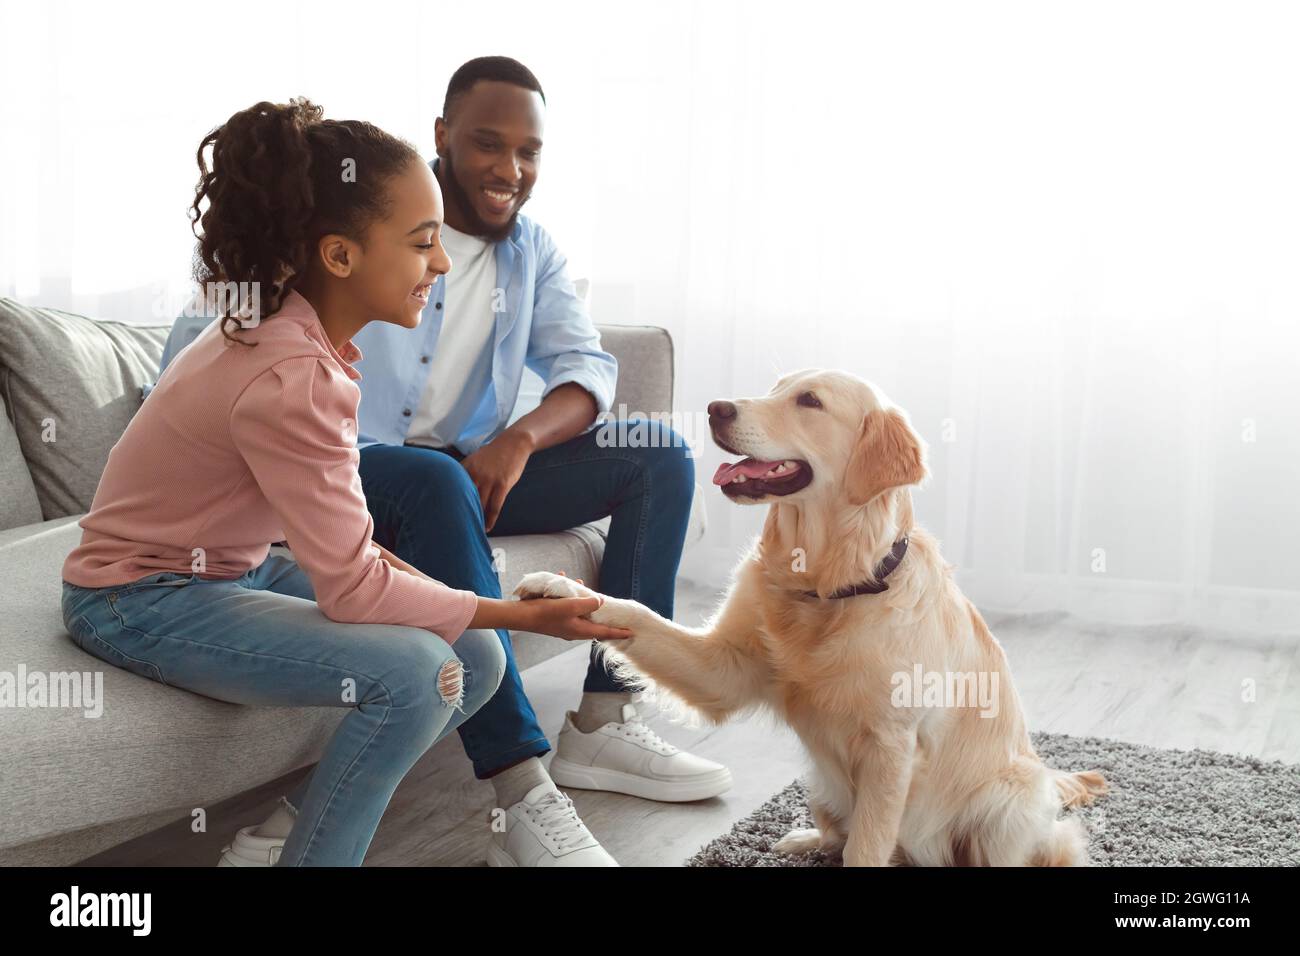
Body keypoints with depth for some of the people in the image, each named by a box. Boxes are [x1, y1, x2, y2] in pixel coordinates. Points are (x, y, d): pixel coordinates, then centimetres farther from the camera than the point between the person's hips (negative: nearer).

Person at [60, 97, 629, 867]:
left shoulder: (297, 326, -3)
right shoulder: (293, 380, -30)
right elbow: (352, 591, -26)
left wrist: (369, 551, -12)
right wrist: (522, 614, -20)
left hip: (230, 568, 9)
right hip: (143, 597, -9)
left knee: (475, 657, 0)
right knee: (416, 671, -28)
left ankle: (330, 819, 14)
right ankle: (316, 847, -6)